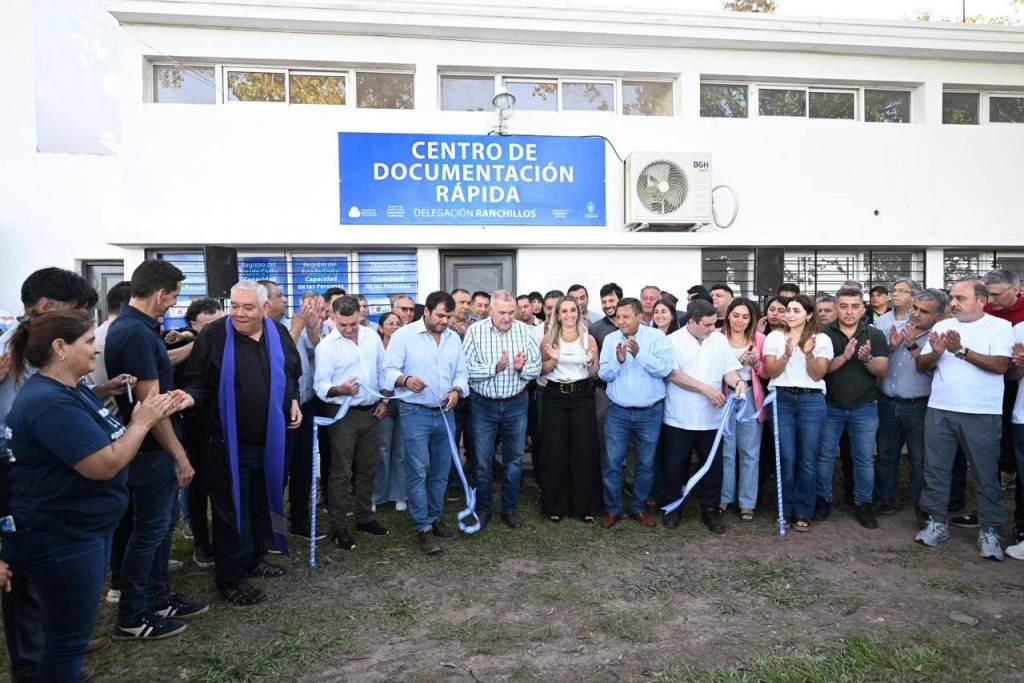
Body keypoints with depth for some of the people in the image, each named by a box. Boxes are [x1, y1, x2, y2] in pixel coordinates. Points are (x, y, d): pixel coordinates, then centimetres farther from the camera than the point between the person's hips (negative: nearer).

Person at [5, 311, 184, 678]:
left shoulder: (72, 389, 7)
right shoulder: (49, 402, -27)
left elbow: (104, 438, 12)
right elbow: (106, 464, -29)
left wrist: (154, 414, -2)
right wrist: (141, 421, -16)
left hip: (84, 528, 10)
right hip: (61, 538, -10)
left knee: (72, 630, 25)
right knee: (67, 638, 5)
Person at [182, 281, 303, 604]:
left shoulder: (279, 334, 3)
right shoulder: (213, 336, -10)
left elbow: (293, 374, 18)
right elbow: (197, 382, -10)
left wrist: (294, 402, 6)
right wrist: (190, 397, -30)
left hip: (272, 438, 5)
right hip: (229, 441, -5)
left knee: (263, 501, 18)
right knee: (231, 508, 2)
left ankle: (254, 558, 37)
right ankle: (230, 577, 16)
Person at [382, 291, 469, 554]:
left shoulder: (454, 338, 10)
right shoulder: (404, 335, -5)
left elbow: (461, 372, 12)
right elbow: (389, 369, -9)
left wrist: (457, 390, -8)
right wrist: (405, 379, -29)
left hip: (445, 413, 5)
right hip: (415, 413, -5)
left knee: (441, 472, 12)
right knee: (417, 472, -3)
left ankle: (434, 518, 27)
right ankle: (423, 528, 6)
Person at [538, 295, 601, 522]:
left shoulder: (589, 339, 3)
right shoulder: (549, 338, 3)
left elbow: (594, 374, 5)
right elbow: (542, 370, 4)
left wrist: (590, 362, -15)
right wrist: (553, 359, -14)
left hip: (582, 397, 0)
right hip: (555, 397, 0)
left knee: (584, 450, 2)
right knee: (555, 452, 3)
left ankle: (585, 505, 15)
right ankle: (555, 505, 15)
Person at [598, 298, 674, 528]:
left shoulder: (657, 337, -8)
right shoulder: (610, 339, 0)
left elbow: (665, 369, -18)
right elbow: (603, 374, -3)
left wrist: (639, 354, -28)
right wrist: (618, 360, -22)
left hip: (650, 413, -1)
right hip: (617, 412, 1)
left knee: (646, 464, 12)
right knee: (612, 463, 4)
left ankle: (638, 507, 30)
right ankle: (613, 509, 20)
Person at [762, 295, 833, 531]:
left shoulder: (822, 340, 6)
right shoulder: (775, 337, 6)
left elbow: (818, 375, -2)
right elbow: (771, 372, -1)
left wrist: (809, 354, -17)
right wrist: (787, 355, -17)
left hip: (812, 401, 0)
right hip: (781, 400, 0)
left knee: (807, 460, 3)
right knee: (786, 458, 1)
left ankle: (802, 512, 15)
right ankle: (785, 509, 15)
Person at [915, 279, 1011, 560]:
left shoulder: (999, 326, -2)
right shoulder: (942, 326, 9)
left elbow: (1001, 365, -14)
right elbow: (921, 365, 7)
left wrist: (962, 351, -20)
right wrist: (936, 352, -12)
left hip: (982, 413, -3)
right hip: (939, 410, 4)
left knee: (986, 474, 5)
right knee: (935, 469, 8)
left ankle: (989, 531, 16)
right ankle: (937, 523, 19)